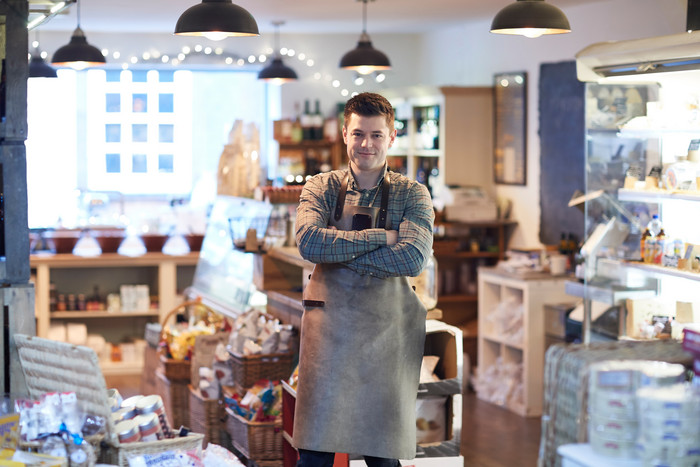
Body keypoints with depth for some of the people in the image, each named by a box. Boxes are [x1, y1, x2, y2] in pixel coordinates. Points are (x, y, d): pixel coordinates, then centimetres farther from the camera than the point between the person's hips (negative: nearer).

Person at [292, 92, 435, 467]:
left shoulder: (412, 195, 5)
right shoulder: (321, 188, 7)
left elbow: (414, 258, -12)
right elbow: (309, 241, -12)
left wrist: (338, 251, -11)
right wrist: (380, 237, -12)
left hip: (388, 331, 0)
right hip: (329, 325, 0)